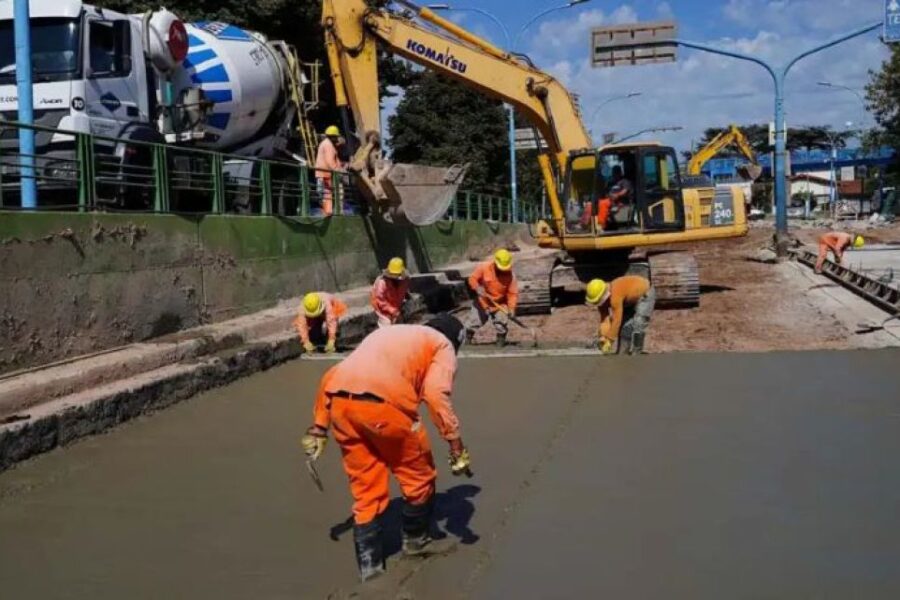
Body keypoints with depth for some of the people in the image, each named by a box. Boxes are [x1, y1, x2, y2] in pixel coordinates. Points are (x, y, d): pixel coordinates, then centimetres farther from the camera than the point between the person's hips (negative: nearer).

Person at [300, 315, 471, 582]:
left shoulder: (388, 334, 36)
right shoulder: (443, 345, 19)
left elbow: (331, 376, 28)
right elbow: (435, 393, -3)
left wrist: (319, 427, 30)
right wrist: (456, 444, 0)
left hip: (338, 400, 6)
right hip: (382, 402, -6)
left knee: (365, 487, 19)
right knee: (418, 475, 19)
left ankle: (369, 564, 23)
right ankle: (417, 540, 36)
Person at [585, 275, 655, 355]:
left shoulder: (615, 296, -40)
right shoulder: (602, 298, -15)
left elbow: (616, 320, -35)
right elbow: (604, 319, -13)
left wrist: (609, 341, -28)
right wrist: (603, 338, -21)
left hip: (645, 294, -8)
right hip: (631, 298, 9)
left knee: (637, 326, -19)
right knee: (625, 325, 2)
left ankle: (636, 353, -12)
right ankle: (626, 351, 9)